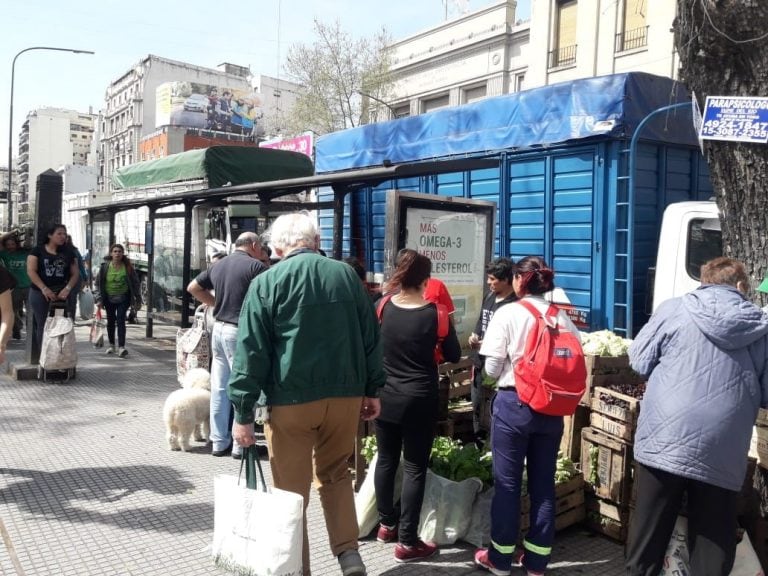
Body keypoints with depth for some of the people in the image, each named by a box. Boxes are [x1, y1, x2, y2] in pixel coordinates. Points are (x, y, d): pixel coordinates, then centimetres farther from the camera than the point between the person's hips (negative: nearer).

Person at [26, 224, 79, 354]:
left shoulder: (68, 253, 12)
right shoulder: (37, 251, 4)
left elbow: (75, 273, 9)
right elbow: (31, 271, -4)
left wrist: (67, 288, -8)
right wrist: (44, 288, -14)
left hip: (61, 294, 2)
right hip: (40, 293, -2)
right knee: (42, 325, -3)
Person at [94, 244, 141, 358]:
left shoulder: (128, 266, -7)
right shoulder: (105, 266, -6)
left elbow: (135, 283, 0)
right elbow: (98, 283, -1)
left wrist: (138, 299, 0)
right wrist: (99, 299, -7)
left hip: (123, 298, -2)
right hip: (109, 298, 2)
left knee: (120, 320, -14)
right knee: (110, 321, 12)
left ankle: (121, 347, -17)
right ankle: (111, 345, 29)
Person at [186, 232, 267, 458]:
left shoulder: (218, 265, 12)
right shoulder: (255, 266, -10)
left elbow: (193, 287, 21)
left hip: (219, 328, 7)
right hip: (240, 331, -7)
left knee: (219, 387, 11)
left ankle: (219, 442, 19)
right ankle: (241, 444, 8)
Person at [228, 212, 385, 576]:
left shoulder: (266, 282, -4)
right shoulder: (347, 275, 6)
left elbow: (251, 351, -6)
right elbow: (370, 336, 10)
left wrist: (243, 412, -2)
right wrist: (372, 389, 17)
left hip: (291, 399, -3)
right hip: (346, 394, 4)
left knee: (291, 489, 10)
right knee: (335, 474, 22)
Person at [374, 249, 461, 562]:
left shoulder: (384, 307, -5)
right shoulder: (435, 313, -13)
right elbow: (454, 356, -2)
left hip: (384, 397, 4)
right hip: (418, 401, -4)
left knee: (386, 460, 17)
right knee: (415, 468, 4)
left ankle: (386, 525, 31)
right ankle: (407, 542, 9)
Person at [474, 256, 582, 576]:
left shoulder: (507, 314, -9)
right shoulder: (562, 317, 3)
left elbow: (492, 369, -9)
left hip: (514, 405, -4)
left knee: (507, 482, 7)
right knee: (543, 482, 12)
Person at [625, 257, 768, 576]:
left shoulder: (673, 309, 0)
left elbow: (639, 362, 4)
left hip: (664, 441, -1)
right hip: (722, 452, 1)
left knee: (649, 532, 13)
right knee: (714, 543, 14)